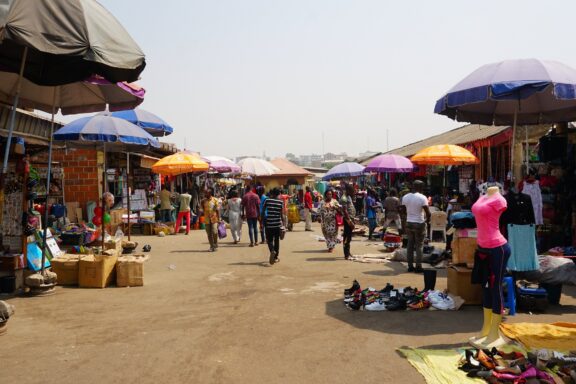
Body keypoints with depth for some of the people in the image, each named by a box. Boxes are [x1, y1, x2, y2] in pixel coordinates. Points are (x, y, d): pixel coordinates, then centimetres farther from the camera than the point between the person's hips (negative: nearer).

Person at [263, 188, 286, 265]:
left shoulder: (267, 200, -3)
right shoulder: (281, 202, -2)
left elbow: (262, 211, 0)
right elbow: (281, 214, -6)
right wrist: (284, 224, 0)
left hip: (269, 224, -1)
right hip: (278, 224, 1)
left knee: (269, 240, 7)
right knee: (276, 240, 14)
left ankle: (272, 251, -23)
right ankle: (275, 257, 19)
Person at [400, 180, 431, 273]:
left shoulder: (405, 197, 3)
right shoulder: (422, 198, -13)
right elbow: (428, 213, -16)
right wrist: (427, 220, 2)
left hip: (408, 223, 5)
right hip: (419, 224, -5)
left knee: (410, 245, 12)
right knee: (419, 246, 3)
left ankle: (410, 266, 14)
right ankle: (418, 267, 5)